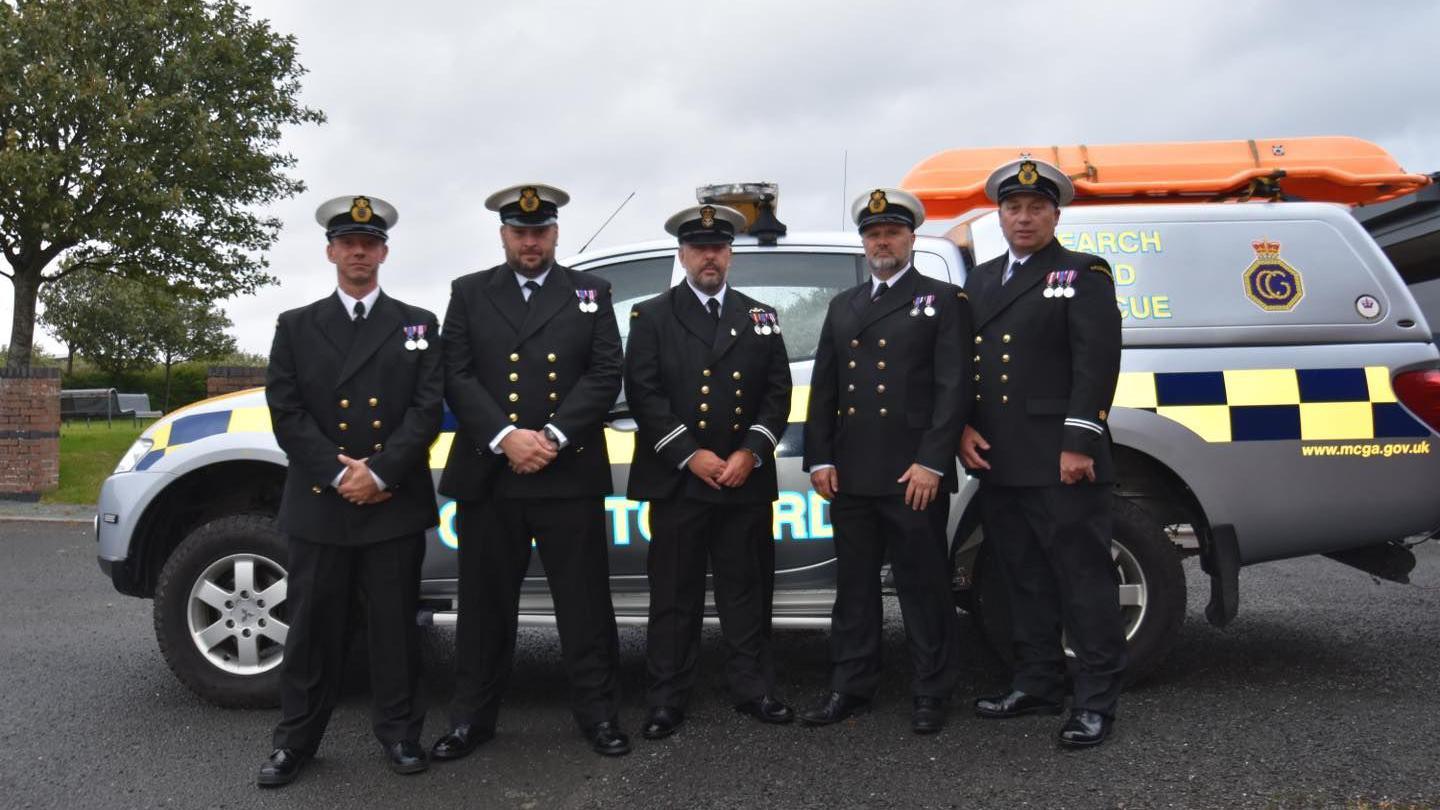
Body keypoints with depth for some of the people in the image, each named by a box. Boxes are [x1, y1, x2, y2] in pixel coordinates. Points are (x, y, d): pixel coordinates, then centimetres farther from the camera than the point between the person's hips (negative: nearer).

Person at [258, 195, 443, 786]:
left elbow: (427, 407, -1)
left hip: (395, 504, 0)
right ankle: (296, 739, 20)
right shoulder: (296, 326, 11)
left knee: (394, 624, 7)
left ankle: (399, 730, 21)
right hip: (318, 503, 1)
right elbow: (286, 411, 1)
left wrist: (380, 472, -12)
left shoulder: (417, 325, 10)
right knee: (313, 626, 7)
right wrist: (339, 474, -11)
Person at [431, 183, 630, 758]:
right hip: (487, 476, 1)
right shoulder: (469, 293, 11)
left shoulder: (590, 292, 9)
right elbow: (457, 377, 1)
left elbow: (605, 375, 0)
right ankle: (473, 717, 24)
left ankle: (598, 713, 19)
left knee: (585, 602, 5)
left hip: (570, 475, 0)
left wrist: (553, 436, -12)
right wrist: (505, 438, -13)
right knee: (485, 603, 10)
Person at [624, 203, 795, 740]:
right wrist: (690, 455, -13)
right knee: (674, 595, 4)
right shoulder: (651, 317, 5)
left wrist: (751, 453, -7)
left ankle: (752, 687, 22)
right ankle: (667, 698, 13)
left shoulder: (759, 317, 13)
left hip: (747, 480, 3)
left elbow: (778, 392, 7)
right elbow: (643, 394, -5)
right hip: (677, 481, -2)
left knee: (747, 590, 9)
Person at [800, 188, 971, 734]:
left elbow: (953, 387, -6)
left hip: (914, 475, -5)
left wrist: (931, 463, -14)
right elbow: (823, 389, 14)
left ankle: (931, 694, 17)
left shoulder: (943, 301, 4)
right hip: (850, 477, 5)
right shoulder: (842, 307, 18)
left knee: (923, 586, 4)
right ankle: (850, 688, 22)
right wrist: (819, 459, 4)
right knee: (854, 584, 12)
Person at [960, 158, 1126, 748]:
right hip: (999, 463, 7)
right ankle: (1036, 686, 25)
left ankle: (1095, 702, 8)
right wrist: (963, 429, 2)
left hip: (1061, 461, -6)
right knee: (1025, 581, 14)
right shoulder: (981, 280, 19)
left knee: (1084, 580, 0)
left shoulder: (1083, 274, 0)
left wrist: (1078, 444, -18)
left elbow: (1097, 363, -10)